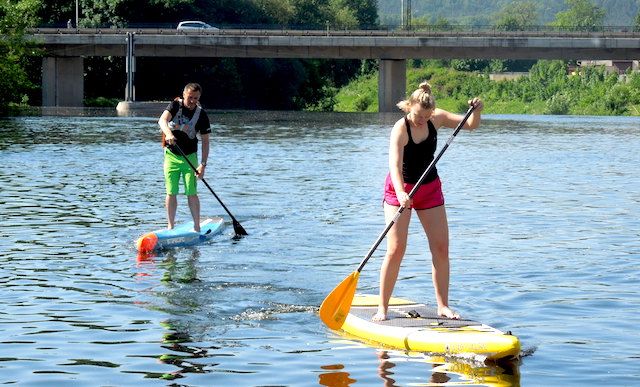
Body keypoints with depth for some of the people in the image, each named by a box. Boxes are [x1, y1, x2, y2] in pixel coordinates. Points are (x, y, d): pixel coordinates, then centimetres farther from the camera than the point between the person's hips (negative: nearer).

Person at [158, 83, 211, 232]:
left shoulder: (201, 115, -7)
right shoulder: (175, 106, -7)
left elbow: (205, 141, -5)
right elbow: (162, 120, -25)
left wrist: (203, 164, -14)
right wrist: (168, 134, -47)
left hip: (189, 157, 0)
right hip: (171, 155, 0)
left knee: (191, 193, -6)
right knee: (171, 193, 1)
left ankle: (197, 227, 0)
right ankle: (170, 226, 9)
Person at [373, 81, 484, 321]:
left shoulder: (437, 118, -6)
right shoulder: (401, 128, -23)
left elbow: (470, 125, 5)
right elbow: (394, 164, -36)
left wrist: (476, 111, -18)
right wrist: (401, 193, -52)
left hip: (430, 188, 5)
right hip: (400, 189, -5)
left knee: (441, 249, 1)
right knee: (396, 249, -12)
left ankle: (443, 306, 7)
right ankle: (382, 308, -6)